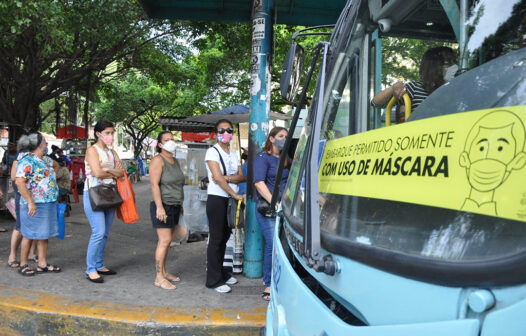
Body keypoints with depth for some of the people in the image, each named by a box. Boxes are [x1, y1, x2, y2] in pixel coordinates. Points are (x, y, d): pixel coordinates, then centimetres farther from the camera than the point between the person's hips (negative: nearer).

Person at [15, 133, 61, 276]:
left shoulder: (46, 160, 12)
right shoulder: (27, 161, -13)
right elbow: (20, 182, -21)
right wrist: (30, 202, -25)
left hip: (48, 204, 8)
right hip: (35, 205, -8)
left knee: (44, 234, 11)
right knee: (29, 235, 3)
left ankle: (42, 264, 19)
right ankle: (23, 265, 16)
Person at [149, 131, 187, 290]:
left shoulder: (175, 161, 15)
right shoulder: (158, 160, -11)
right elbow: (154, 184, -18)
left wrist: (180, 205, 22)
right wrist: (159, 207, -24)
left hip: (174, 206, 8)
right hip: (163, 206, -8)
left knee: (166, 240, 12)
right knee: (165, 241, -10)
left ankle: (163, 272, 21)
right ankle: (159, 278, -3)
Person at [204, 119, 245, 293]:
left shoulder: (234, 154, 15)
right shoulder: (212, 152, -6)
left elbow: (241, 176, 3)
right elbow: (217, 178, -16)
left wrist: (227, 178, -15)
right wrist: (235, 194, -16)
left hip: (230, 200, 7)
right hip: (217, 199, -7)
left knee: (224, 237, 13)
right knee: (216, 239, -4)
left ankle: (221, 272, 25)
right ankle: (213, 279, 3)